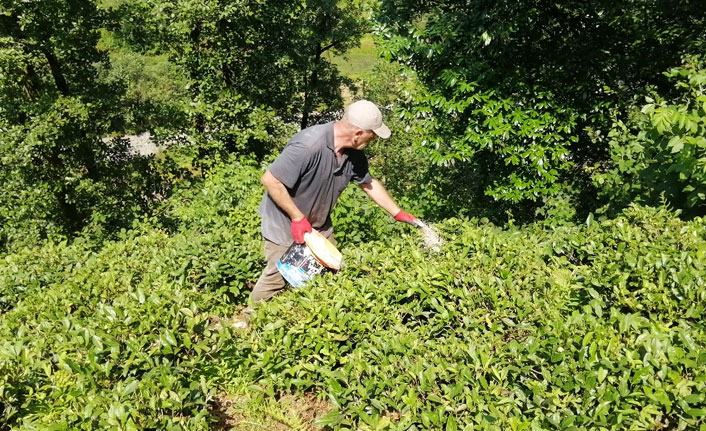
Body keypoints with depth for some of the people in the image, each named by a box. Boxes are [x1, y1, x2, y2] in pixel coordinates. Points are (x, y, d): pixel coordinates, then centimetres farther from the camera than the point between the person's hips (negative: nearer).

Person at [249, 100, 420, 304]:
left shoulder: (354, 153, -9)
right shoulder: (309, 145, -34)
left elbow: (369, 184, 9)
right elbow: (270, 180, -30)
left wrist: (398, 213, 10)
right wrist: (298, 218, -25)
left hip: (319, 224, 7)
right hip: (285, 224, -7)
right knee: (278, 278, 4)